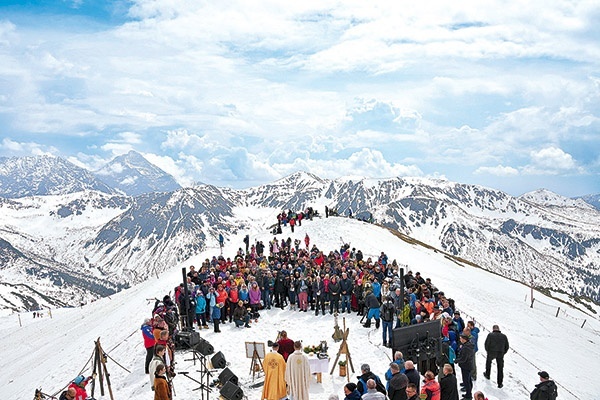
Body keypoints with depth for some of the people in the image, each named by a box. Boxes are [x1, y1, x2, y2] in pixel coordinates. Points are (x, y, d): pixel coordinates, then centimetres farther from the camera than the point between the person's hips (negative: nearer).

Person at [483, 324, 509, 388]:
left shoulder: (490, 335, -3)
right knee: (500, 368, 8)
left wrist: (488, 351, 10)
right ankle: (500, 383, 8)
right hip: (500, 354, 1)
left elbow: (486, 344, -5)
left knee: (488, 361, 29)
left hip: (491, 353, -1)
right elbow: (507, 347, 8)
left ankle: (487, 375, 42)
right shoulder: (504, 336, 6)